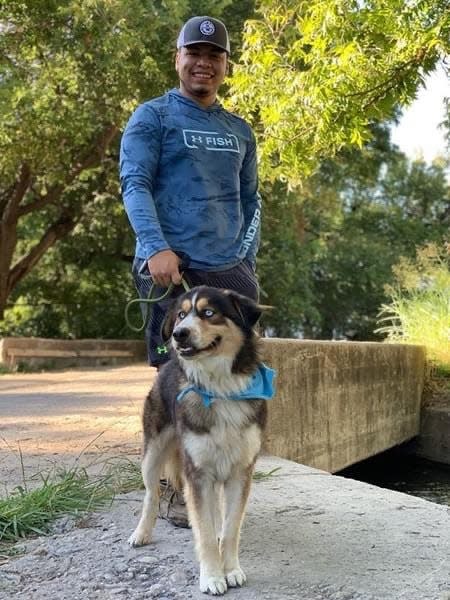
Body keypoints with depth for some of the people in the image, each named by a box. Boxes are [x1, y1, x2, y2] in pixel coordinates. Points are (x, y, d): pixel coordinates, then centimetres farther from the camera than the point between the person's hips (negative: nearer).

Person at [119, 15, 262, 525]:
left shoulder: (239, 131, 20)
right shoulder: (153, 116, 4)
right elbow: (134, 185, -7)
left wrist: (247, 258, 8)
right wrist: (158, 248, -22)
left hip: (230, 271, 5)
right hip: (171, 268, -5)